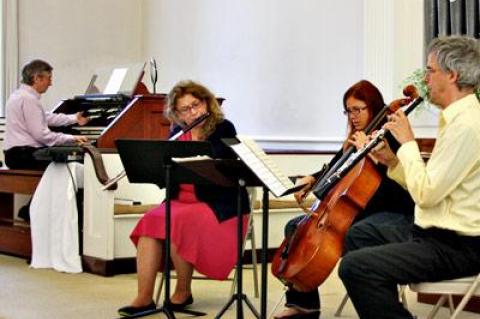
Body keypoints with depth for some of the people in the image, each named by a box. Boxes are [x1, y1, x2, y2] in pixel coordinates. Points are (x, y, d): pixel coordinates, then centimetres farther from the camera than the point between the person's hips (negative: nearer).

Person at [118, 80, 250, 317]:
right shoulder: (177, 133, 12)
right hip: (181, 200, 5)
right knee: (150, 223, -22)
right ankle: (144, 298, -23)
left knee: (180, 223, -31)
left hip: (219, 206, -5)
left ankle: (183, 293, -11)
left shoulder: (224, 129, -4)